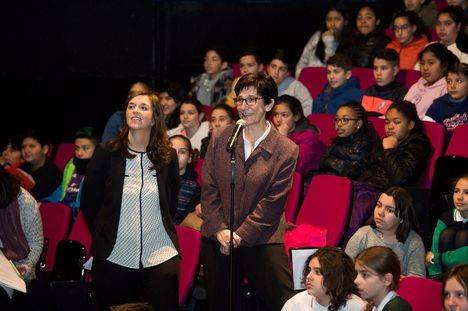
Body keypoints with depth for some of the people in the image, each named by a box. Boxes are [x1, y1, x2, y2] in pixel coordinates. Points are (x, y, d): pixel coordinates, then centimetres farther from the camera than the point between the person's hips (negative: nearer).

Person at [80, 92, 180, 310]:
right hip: (115, 257, -1)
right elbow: (88, 203, 6)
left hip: (161, 257, 1)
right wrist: (103, 238, 8)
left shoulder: (167, 157, 4)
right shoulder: (106, 154, -2)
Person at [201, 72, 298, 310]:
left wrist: (240, 235, -13)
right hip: (216, 240, 3)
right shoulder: (222, 139, 4)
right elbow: (208, 188, 3)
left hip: (262, 240, -3)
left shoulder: (286, 150, -5)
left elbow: (272, 203, -8)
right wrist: (220, 230, -8)